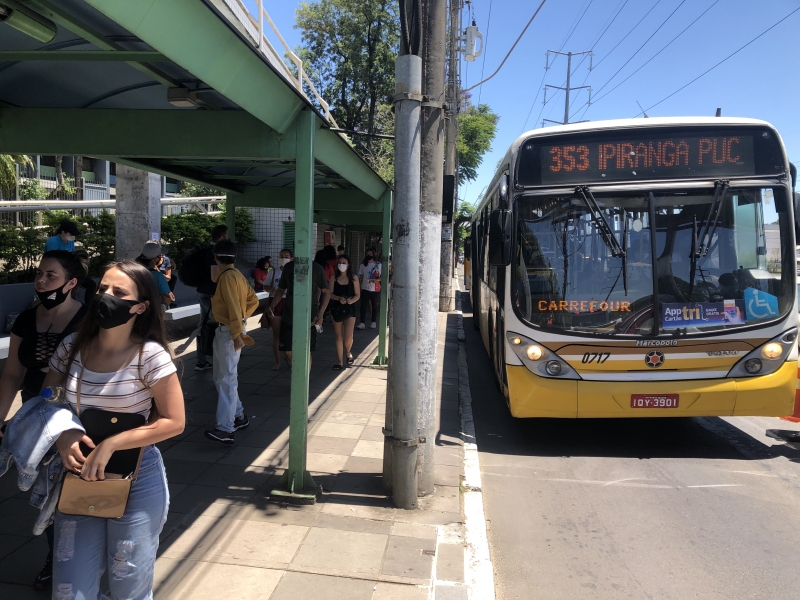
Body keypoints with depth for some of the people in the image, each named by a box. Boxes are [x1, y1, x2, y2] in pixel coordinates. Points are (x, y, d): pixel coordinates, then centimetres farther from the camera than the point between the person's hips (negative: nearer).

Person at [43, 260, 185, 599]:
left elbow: (174, 422, -14)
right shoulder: (71, 347, -2)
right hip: (78, 479, 4)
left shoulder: (150, 355, -16)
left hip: (136, 480, -3)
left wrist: (110, 445, -20)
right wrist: (61, 436, -13)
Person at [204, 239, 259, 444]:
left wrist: (237, 334, -27)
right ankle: (238, 416, 25)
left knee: (226, 380, -13)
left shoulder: (227, 277, -15)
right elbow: (253, 300, 17)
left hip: (229, 332, -10)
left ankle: (225, 429, -14)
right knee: (220, 378, 17)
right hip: (223, 331, 10)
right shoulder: (236, 275, 14)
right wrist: (243, 318, 13)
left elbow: (234, 307, -23)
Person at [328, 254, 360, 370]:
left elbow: (357, 295, 0)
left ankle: (348, 352, 27)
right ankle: (340, 361, 17)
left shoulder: (353, 278, 0)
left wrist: (351, 300, -21)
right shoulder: (334, 278, 2)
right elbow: (329, 294, -3)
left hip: (349, 309, -1)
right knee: (338, 336, 6)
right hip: (336, 309, 1)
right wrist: (339, 298, -22)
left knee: (348, 337, -7)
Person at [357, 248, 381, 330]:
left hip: (375, 289, -1)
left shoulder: (378, 265, 1)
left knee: (374, 306, 8)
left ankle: (374, 322, 18)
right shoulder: (363, 265, 8)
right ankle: (362, 323, -9)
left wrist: (376, 279, -20)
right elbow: (360, 277, 11)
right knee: (363, 306, -8)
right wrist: (359, 287, 4)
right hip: (365, 288, 1)